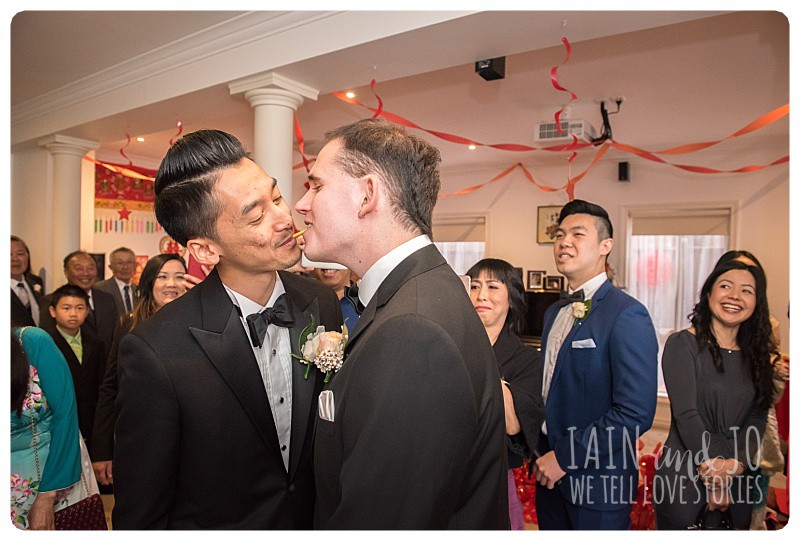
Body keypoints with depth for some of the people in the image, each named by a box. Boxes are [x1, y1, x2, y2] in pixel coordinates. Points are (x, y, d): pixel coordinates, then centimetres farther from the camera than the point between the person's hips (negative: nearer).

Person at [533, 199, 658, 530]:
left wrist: (564, 457, -18)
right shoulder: (554, 313, 8)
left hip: (597, 479, -6)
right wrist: (542, 454, 4)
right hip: (551, 471, 7)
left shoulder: (627, 315, -18)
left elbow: (636, 413, -23)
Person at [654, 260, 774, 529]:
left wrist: (736, 464, -17)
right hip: (683, 474, -4)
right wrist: (716, 472, -16)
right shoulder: (682, 344, -9)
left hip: (740, 475, 5)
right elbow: (686, 414, -15)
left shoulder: (757, 354, 6)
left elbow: (757, 418, -2)